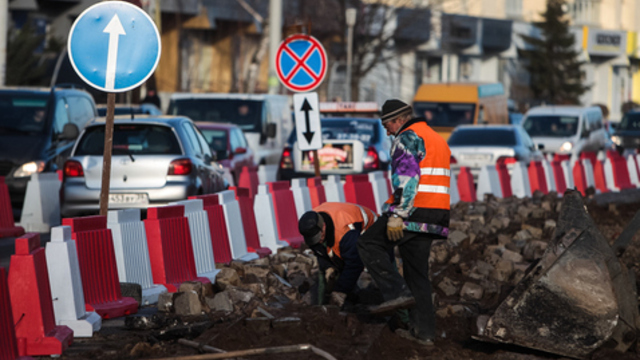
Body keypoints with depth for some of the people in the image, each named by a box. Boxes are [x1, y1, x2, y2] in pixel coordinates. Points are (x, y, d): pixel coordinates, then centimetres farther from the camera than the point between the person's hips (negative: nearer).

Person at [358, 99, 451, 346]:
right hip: (437, 215, 9)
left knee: (369, 244, 2)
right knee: (417, 270, 12)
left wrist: (397, 214, -24)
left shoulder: (408, 138, -7)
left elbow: (407, 178, -20)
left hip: (414, 211, -9)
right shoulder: (437, 139, 24)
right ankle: (423, 330, 9)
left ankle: (397, 292, -9)